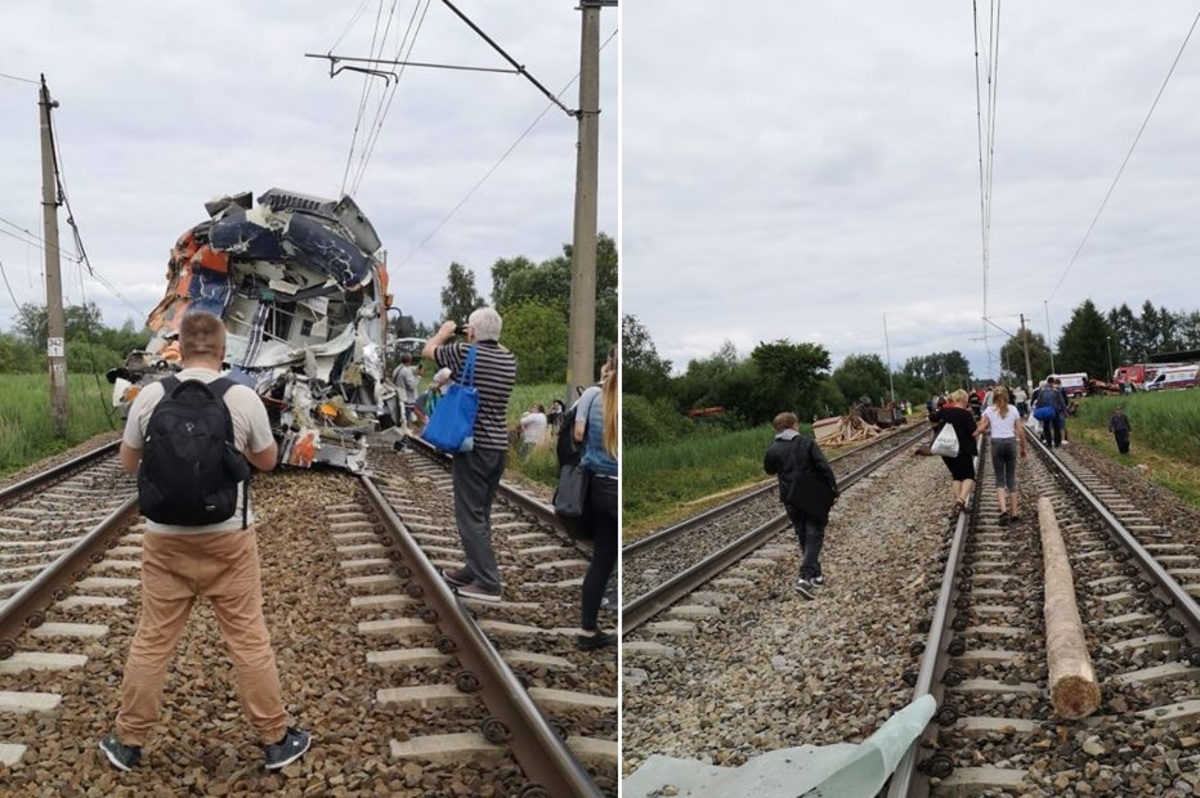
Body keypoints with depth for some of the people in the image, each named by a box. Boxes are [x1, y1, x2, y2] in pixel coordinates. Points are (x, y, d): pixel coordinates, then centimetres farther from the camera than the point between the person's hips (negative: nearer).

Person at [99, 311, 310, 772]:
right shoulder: (244, 398, -9)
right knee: (248, 639, 7)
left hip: (165, 538, 2)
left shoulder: (150, 396, -4)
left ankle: (129, 742, 26)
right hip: (228, 538, -1)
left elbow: (128, 464, 9)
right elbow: (267, 461, 6)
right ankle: (275, 739, 18)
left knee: (151, 641, 13)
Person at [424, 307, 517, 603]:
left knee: (470, 515, -3)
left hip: (473, 445, -7)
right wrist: (475, 340, 31)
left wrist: (445, 332, 26)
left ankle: (487, 583, -5)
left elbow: (428, 350, 9)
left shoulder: (465, 352, -11)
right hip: (499, 446, 7)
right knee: (481, 513, 17)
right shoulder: (509, 360, 5)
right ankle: (475, 570, 25)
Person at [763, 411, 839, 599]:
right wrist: (834, 491, -6)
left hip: (791, 500, 2)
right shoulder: (807, 443, -6)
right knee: (814, 536, 1)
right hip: (814, 498, -2)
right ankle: (805, 577, -15)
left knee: (803, 537, 17)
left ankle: (816, 575, 26)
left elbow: (769, 470, 19)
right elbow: (824, 468, -12)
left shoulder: (772, 450, -2)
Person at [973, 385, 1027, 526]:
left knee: (1000, 479, 5)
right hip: (1011, 442, 1)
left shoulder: (989, 410, 2)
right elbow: (1020, 431, 3)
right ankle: (1014, 513, 13)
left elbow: (981, 428, -10)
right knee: (1011, 478, 12)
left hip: (997, 443, -1)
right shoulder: (1013, 409, 5)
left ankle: (1004, 510, -16)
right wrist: (1023, 447, 12)